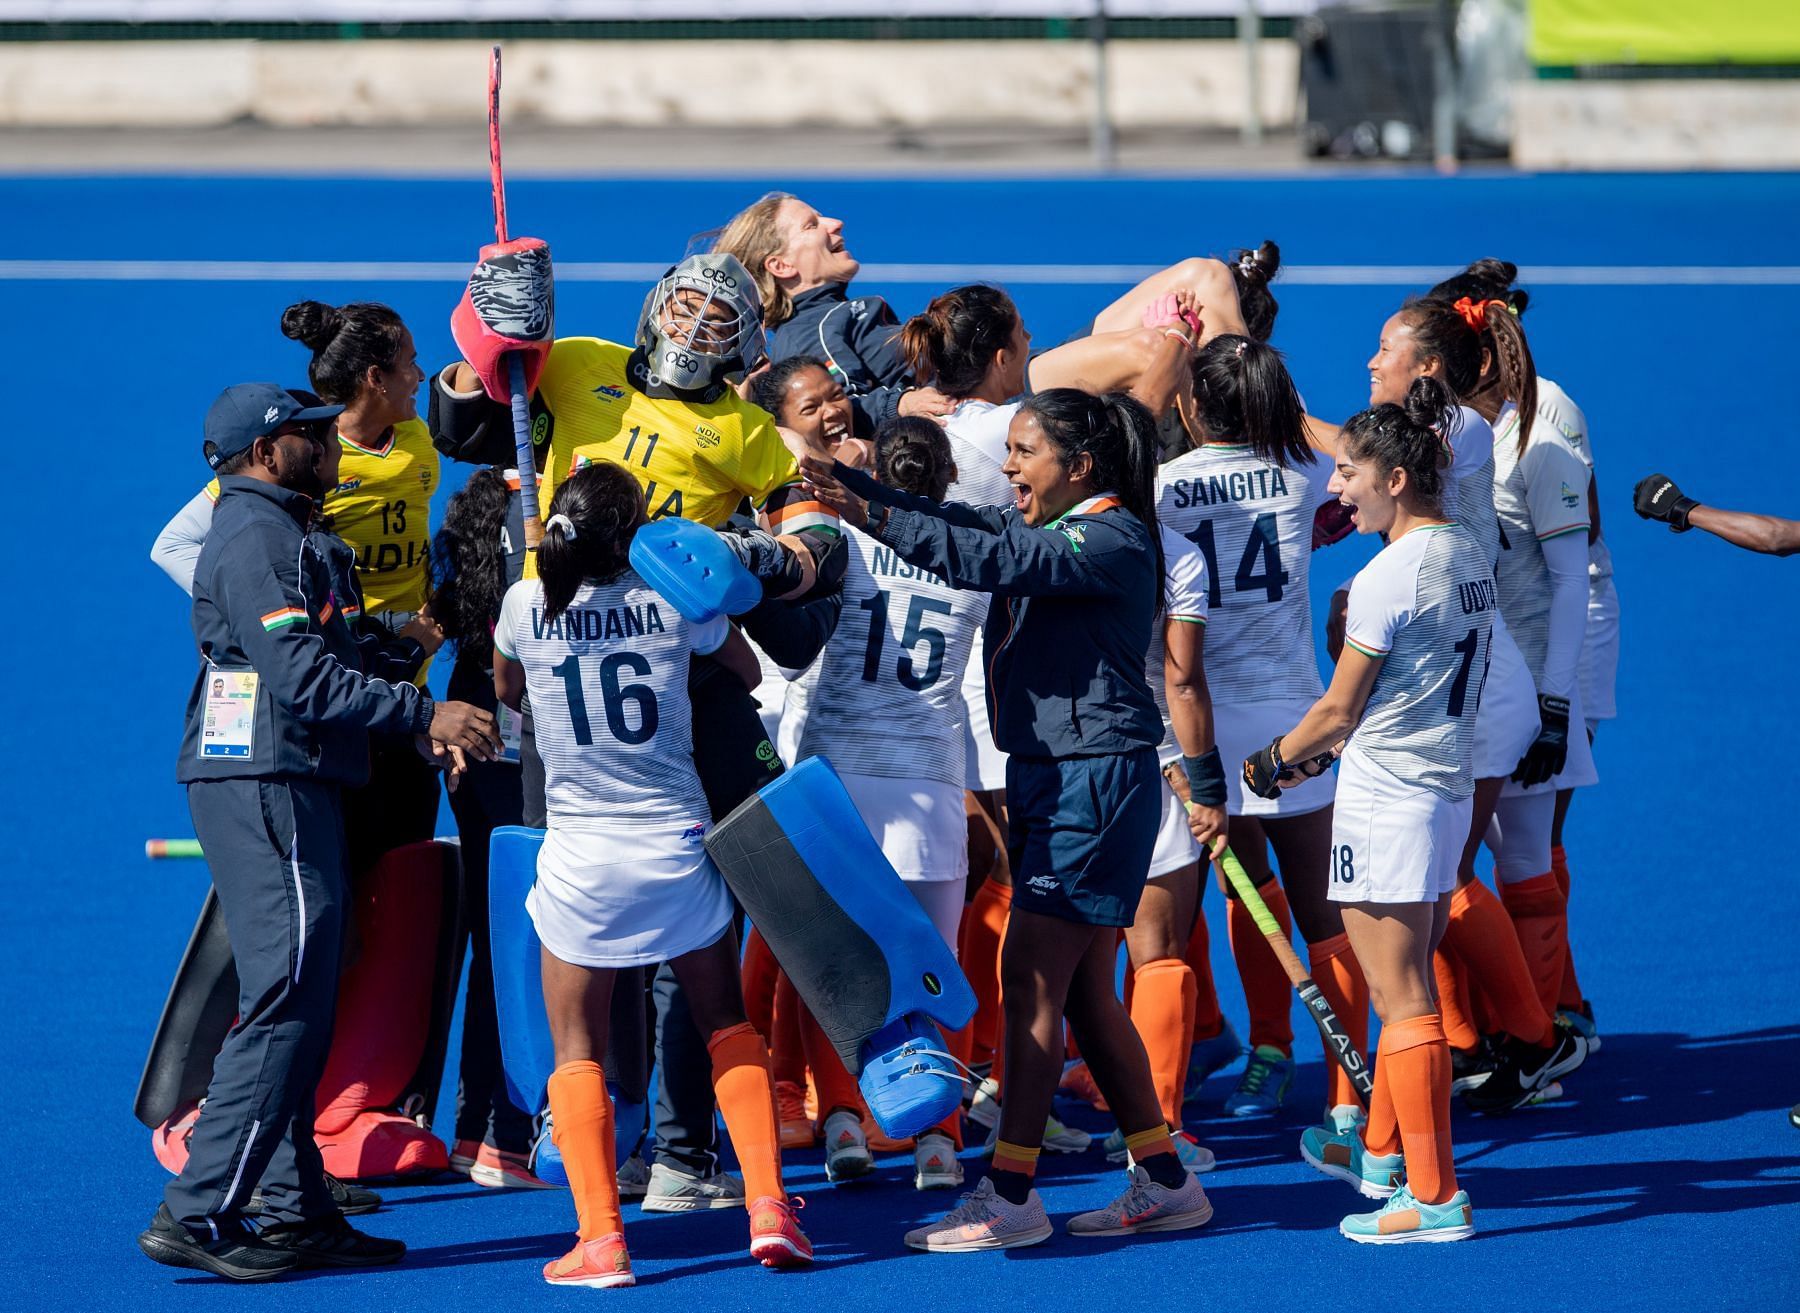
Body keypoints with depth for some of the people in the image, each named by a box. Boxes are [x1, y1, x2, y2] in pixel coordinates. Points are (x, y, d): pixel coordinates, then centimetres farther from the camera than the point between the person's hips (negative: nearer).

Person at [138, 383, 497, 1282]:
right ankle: (196, 1215, -15)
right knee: (285, 1003, -13)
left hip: (284, 790, 11)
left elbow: (313, 670, 24)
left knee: (296, 1006, 11)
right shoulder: (258, 537, -12)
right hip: (269, 787, -11)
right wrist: (425, 716, -20)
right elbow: (303, 678, -21)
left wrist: (421, 724, 18)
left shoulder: (269, 531, 22)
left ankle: (298, 1212, 13)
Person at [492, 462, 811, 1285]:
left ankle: (600, 1238, -4)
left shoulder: (527, 604, -4)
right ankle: (769, 1207, 8)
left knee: (577, 1049, 8)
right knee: (726, 1025, 18)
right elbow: (749, 672, 14)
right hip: (677, 844, 1)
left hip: (580, 856, -1)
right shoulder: (676, 599, -4)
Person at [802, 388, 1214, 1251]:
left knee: (1032, 978, -10)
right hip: (1048, 775, 10)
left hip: (1095, 779, -10)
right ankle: (1164, 1182, 17)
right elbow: (965, 528, 8)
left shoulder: (1111, 540, -15)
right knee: (1082, 988, 11)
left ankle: (1011, 1194, -8)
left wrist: (876, 518, -31)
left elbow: (995, 561, -27)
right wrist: (854, 487, -3)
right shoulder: (1053, 529, 15)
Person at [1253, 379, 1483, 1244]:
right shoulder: (1468, 556, 8)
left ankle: (1434, 1197, -4)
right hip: (1448, 785, 9)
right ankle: (1382, 1152, 34)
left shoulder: (1388, 577, -18)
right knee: (1405, 988, 20)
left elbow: (1339, 711, -12)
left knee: (1402, 999, -5)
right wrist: (1322, 748, 19)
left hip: (1385, 800, -9)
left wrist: (1274, 760, 5)